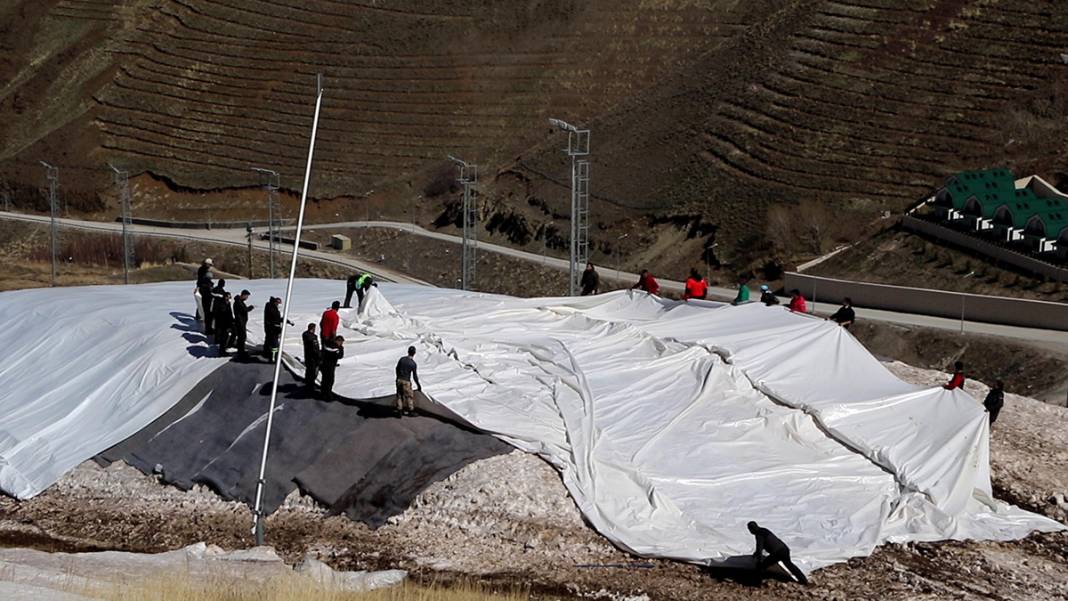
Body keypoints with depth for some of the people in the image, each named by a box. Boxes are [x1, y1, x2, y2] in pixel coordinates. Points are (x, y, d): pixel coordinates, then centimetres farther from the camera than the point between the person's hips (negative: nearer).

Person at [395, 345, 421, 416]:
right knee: (410, 396, 10)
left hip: (399, 380, 4)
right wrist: (418, 385, 2)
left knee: (399, 396, 13)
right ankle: (411, 411, 17)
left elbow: (397, 368, 9)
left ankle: (399, 410, 13)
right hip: (406, 381, -4)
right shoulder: (413, 363, -15)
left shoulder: (402, 359, -3)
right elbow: (414, 375, -10)